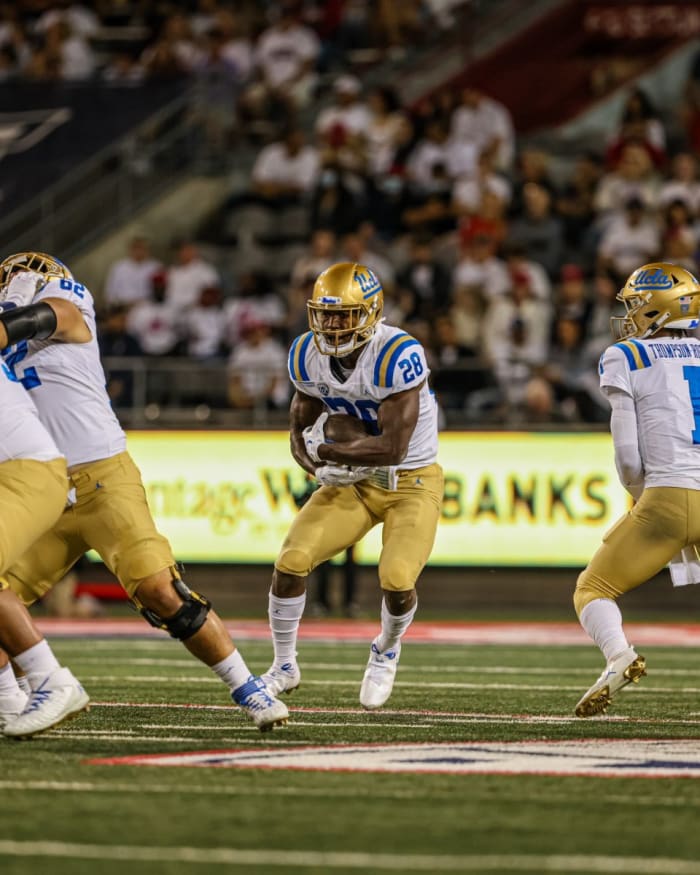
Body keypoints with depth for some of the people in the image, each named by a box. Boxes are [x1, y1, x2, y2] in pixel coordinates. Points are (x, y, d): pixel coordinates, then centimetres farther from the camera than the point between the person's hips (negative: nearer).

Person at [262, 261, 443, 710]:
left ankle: (387, 652, 12)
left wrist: (325, 450, -21)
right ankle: (285, 666, 13)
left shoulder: (397, 356, -28)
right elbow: (301, 430, 4)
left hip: (412, 481, -5)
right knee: (291, 562, -10)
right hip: (354, 482, 5)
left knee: (396, 580, -24)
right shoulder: (309, 356, -6)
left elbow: (392, 447, -30)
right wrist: (318, 466, -18)